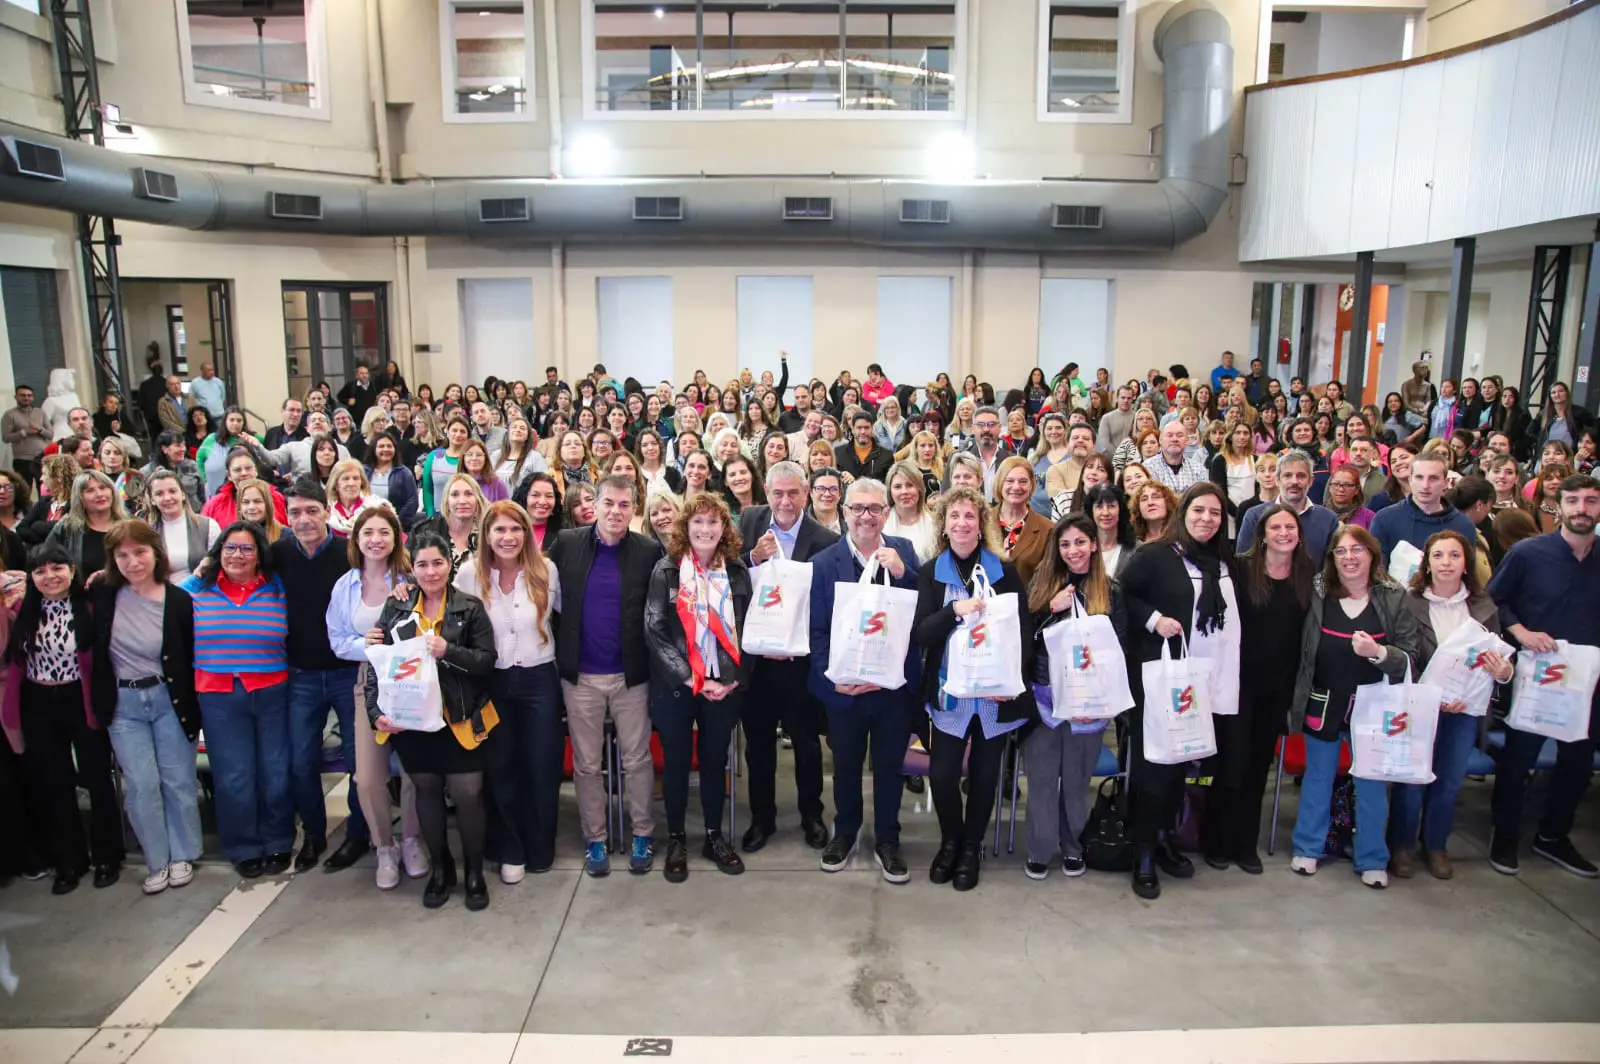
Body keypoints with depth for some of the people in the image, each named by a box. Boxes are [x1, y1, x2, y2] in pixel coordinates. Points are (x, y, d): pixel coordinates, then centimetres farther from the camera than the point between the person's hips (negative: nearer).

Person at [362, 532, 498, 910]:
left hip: (460, 720, -2)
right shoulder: (395, 609, 4)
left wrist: (448, 651, -22)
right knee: (427, 791, 13)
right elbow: (377, 663, 3)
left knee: (467, 794, -1)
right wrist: (376, 711, -8)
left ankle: (474, 872, 20)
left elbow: (487, 660, -6)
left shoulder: (470, 608, -3)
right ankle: (440, 868, 31)